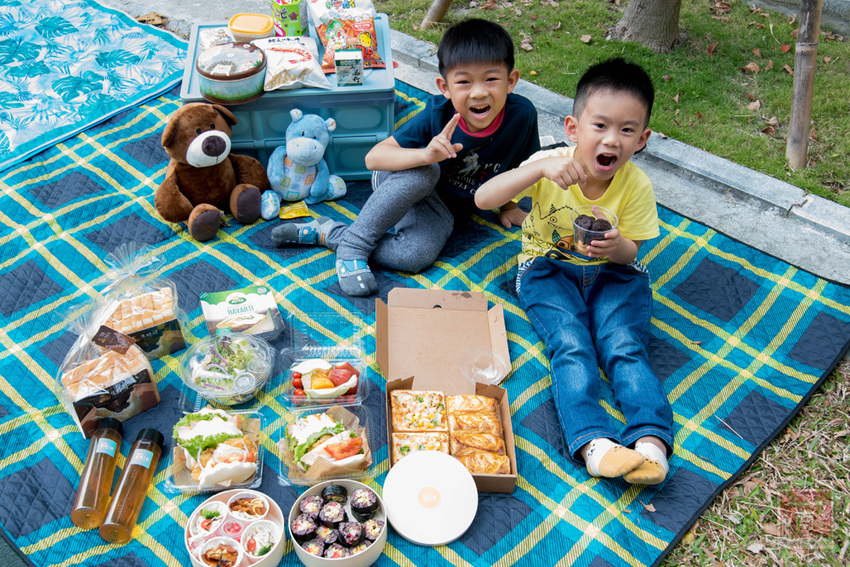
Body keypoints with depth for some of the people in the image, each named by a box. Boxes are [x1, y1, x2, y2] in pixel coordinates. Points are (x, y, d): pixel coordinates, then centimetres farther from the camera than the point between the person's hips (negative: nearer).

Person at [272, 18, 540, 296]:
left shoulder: (522, 115, -21)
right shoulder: (438, 112, -26)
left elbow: (519, 164, 1)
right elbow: (373, 158, -28)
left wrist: (508, 205, 11)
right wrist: (426, 155, -44)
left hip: (444, 209, 2)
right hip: (402, 183, -2)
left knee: (415, 256, -30)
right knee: (423, 172, -40)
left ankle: (328, 233, -12)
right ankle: (354, 244, -22)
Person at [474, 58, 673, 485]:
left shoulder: (637, 185, -15)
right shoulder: (551, 165, -19)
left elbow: (631, 252, -5)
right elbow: (483, 199, -29)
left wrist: (615, 247, -32)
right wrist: (540, 167, -42)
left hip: (612, 272, 1)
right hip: (548, 268, -1)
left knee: (624, 346, -22)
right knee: (571, 346, -24)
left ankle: (651, 438, -29)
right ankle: (593, 443, -36)